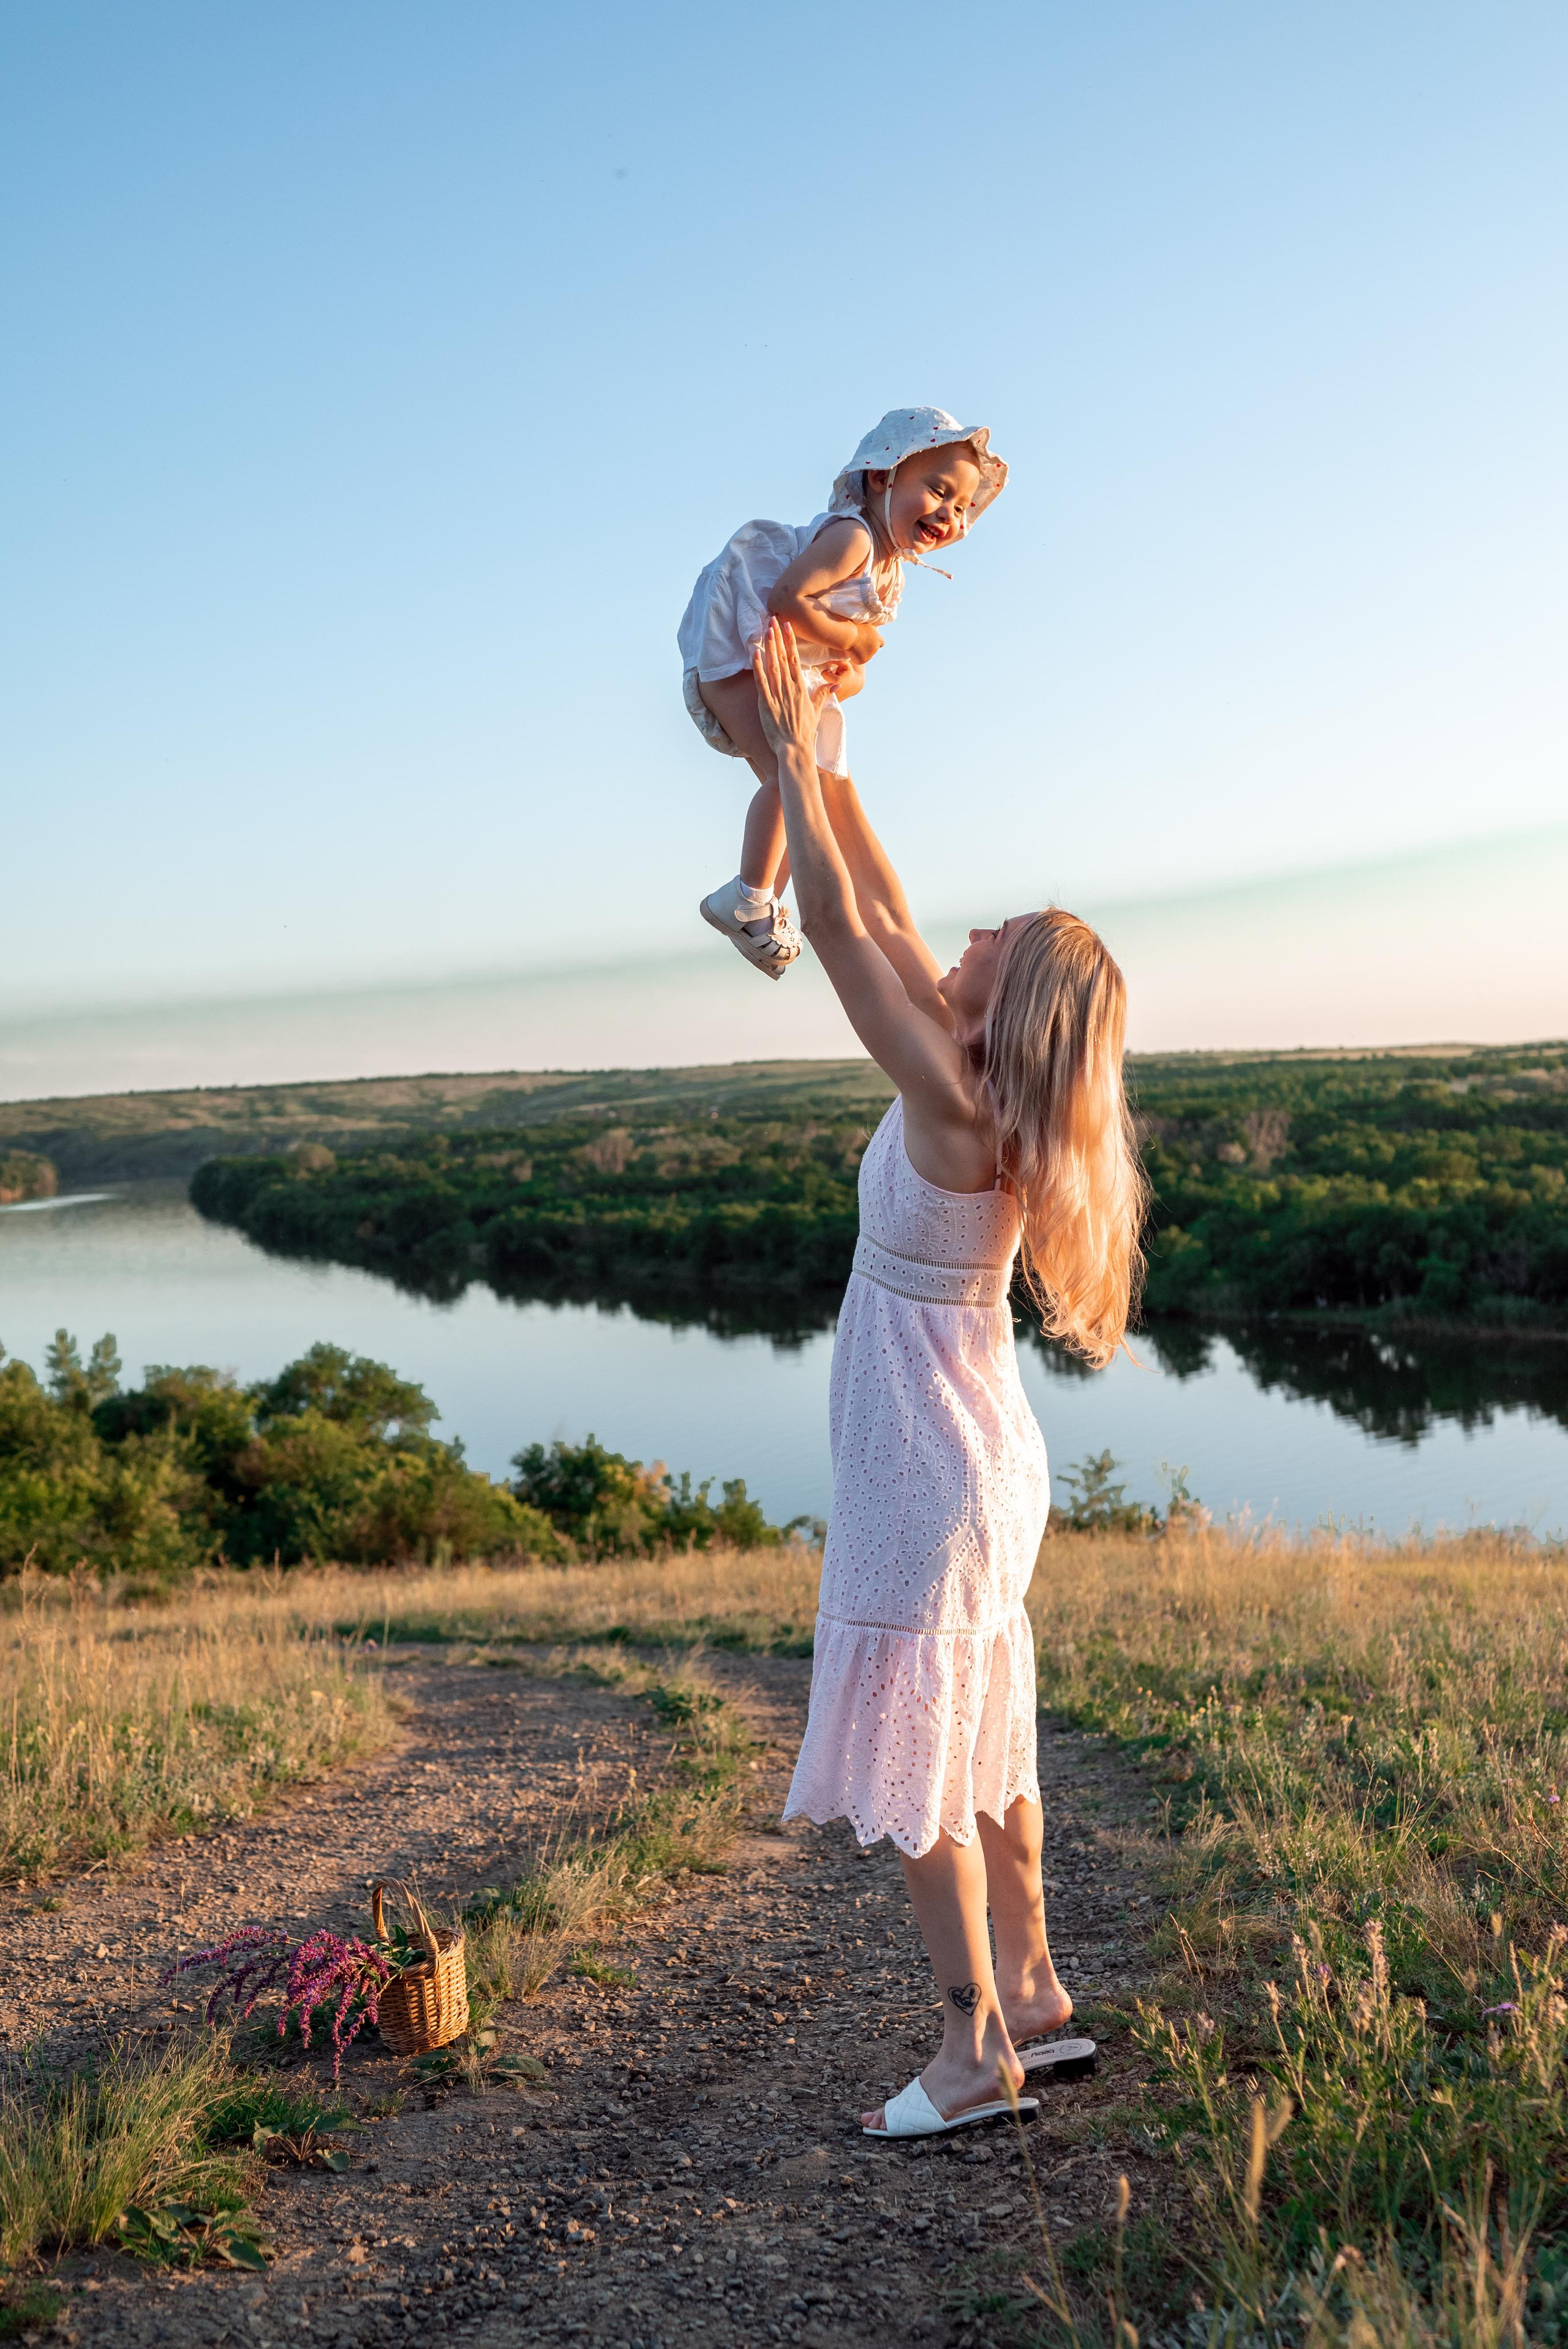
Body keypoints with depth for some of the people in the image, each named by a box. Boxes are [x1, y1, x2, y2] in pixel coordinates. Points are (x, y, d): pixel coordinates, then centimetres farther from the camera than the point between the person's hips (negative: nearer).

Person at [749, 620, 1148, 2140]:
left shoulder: (952, 1107, -22)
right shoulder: (989, 1089, 2)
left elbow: (835, 924, -21)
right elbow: (884, 928, 10)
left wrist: (790, 751, -12)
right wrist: (815, 768, 13)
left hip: (927, 1466, -9)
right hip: (979, 1455, 9)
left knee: (914, 1749, 0)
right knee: (981, 1737, 17)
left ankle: (976, 2049, 9)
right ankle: (1032, 1993, 29)